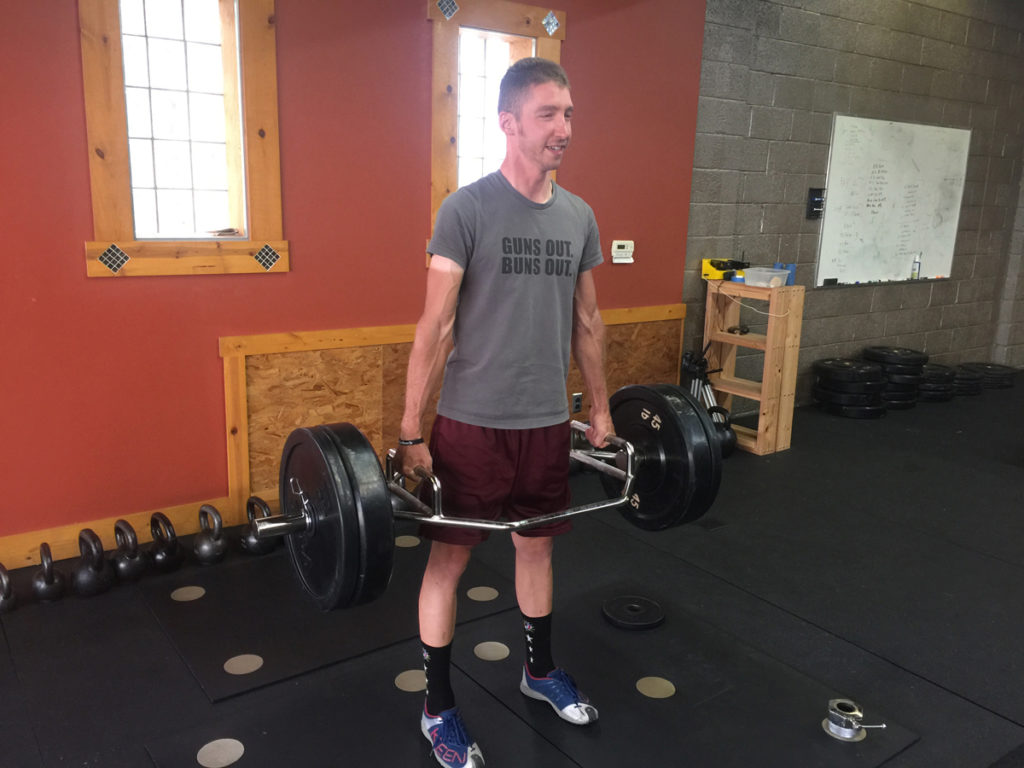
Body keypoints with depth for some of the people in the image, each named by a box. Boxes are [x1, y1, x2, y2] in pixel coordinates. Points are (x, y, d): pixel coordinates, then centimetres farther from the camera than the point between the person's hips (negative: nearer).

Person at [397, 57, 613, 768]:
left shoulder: (579, 217, 6)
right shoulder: (467, 209, -12)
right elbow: (436, 327, -13)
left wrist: (601, 410, 15)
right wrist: (412, 434, -13)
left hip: (547, 420, 6)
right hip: (473, 422, -5)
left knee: (537, 546, 20)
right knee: (449, 558, 6)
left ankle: (541, 670, 42)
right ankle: (439, 709, 24)